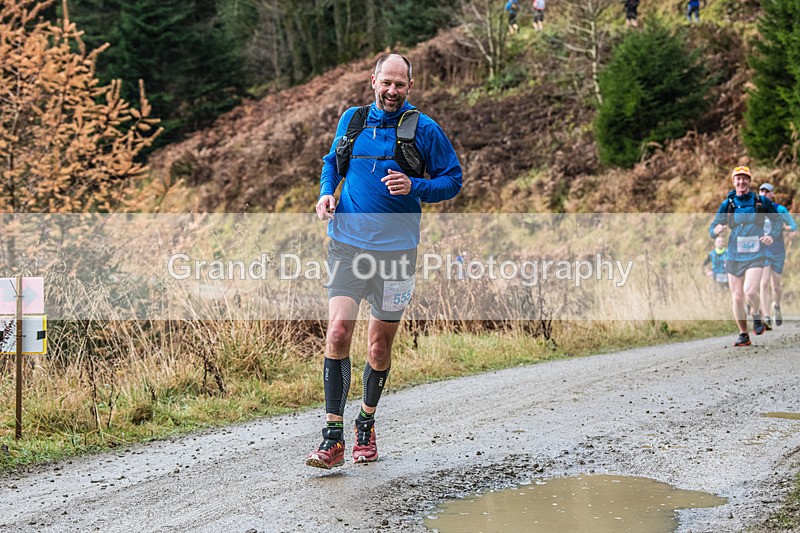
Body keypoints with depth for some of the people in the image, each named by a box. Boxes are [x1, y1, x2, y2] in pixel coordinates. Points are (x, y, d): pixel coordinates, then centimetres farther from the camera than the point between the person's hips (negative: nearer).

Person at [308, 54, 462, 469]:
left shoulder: (424, 129, 0)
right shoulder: (352, 120, 9)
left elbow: (452, 181, 5)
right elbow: (332, 162, 25)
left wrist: (414, 187, -13)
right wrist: (326, 193, 4)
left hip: (395, 248, -1)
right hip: (347, 244, 1)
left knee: (379, 347, 6)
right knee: (337, 331, -14)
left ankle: (366, 423, 31)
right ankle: (333, 438, -11)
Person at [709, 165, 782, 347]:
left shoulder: (761, 201, 1)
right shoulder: (727, 204, 3)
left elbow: (777, 220, 14)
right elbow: (712, 228, 5)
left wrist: (772, 236, -3)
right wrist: (716, 230, -18)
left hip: (755, 255, -2)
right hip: (734, 256, 2)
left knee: (750, 291, -21)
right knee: (737, 297, 2)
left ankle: (757, 317, 10)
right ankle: (743, 335, 16)